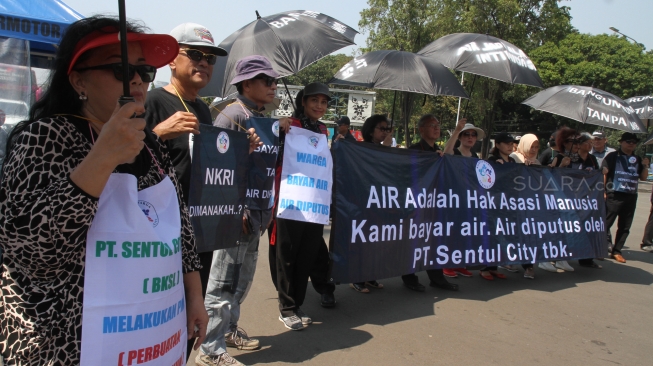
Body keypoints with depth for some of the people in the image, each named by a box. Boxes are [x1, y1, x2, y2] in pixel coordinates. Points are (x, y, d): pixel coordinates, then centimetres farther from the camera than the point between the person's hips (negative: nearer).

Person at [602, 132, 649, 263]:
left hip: (631, 197, 6)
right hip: (614, 196, -5)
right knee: (606, 223, -5)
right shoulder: (613, 156, -1)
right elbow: (603, 173, -7)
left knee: (625, 227, 9)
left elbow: (643, 177, 18)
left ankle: (617, 251, 18)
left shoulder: (637, 159, 15)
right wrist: (603, 191, -15)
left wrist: (645, 166, 0)